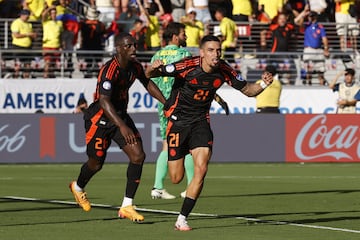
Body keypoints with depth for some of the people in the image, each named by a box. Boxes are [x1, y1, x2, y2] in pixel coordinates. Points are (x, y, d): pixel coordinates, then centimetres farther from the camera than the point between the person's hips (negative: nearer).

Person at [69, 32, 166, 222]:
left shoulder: (135, 66, -2)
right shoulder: (110, 70, -27)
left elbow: (147, 84, 19)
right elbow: (104, 102, -35)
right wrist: (122, 126, -44)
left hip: (121, 115, 7)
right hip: (100, 118, -7)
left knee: (138, 156, -9)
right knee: (97, 163, 6)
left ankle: (127, 206, -3)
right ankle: (78, 187, 42)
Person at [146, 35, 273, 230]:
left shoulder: (224, 71, -9)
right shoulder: (187, 66, -21)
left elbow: (247, 90, 4)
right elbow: (149, 74, -17)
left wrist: (263, 84, -17)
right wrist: (153, 68, -41)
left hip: (201, 121, 3)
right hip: (178, 119, -3)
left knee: (201, 169, -17)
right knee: (176, 178, 1)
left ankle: (182, 219, -7)